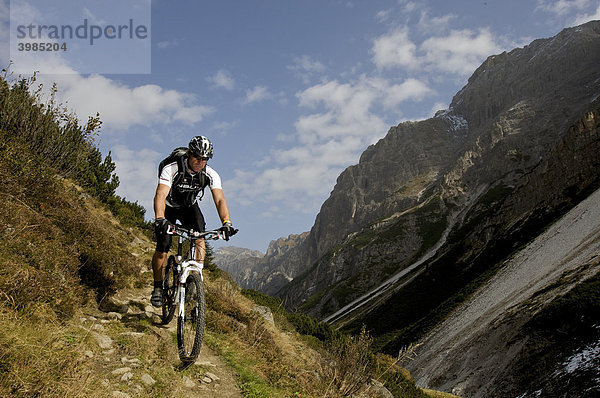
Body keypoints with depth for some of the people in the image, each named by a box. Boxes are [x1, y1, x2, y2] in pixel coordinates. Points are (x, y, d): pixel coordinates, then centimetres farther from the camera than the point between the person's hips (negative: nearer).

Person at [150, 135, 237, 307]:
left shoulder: (210, 174, -22)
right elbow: (160, 195, -41)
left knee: (199, 237, -25)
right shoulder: (171, 169, -30)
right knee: (162, 249, -11)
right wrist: (159, 219, -59)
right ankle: (158, 287, 10)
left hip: (190, 207, 2)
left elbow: (220, 200, -30)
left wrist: (226, 223, -46)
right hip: (169, 208, -2)